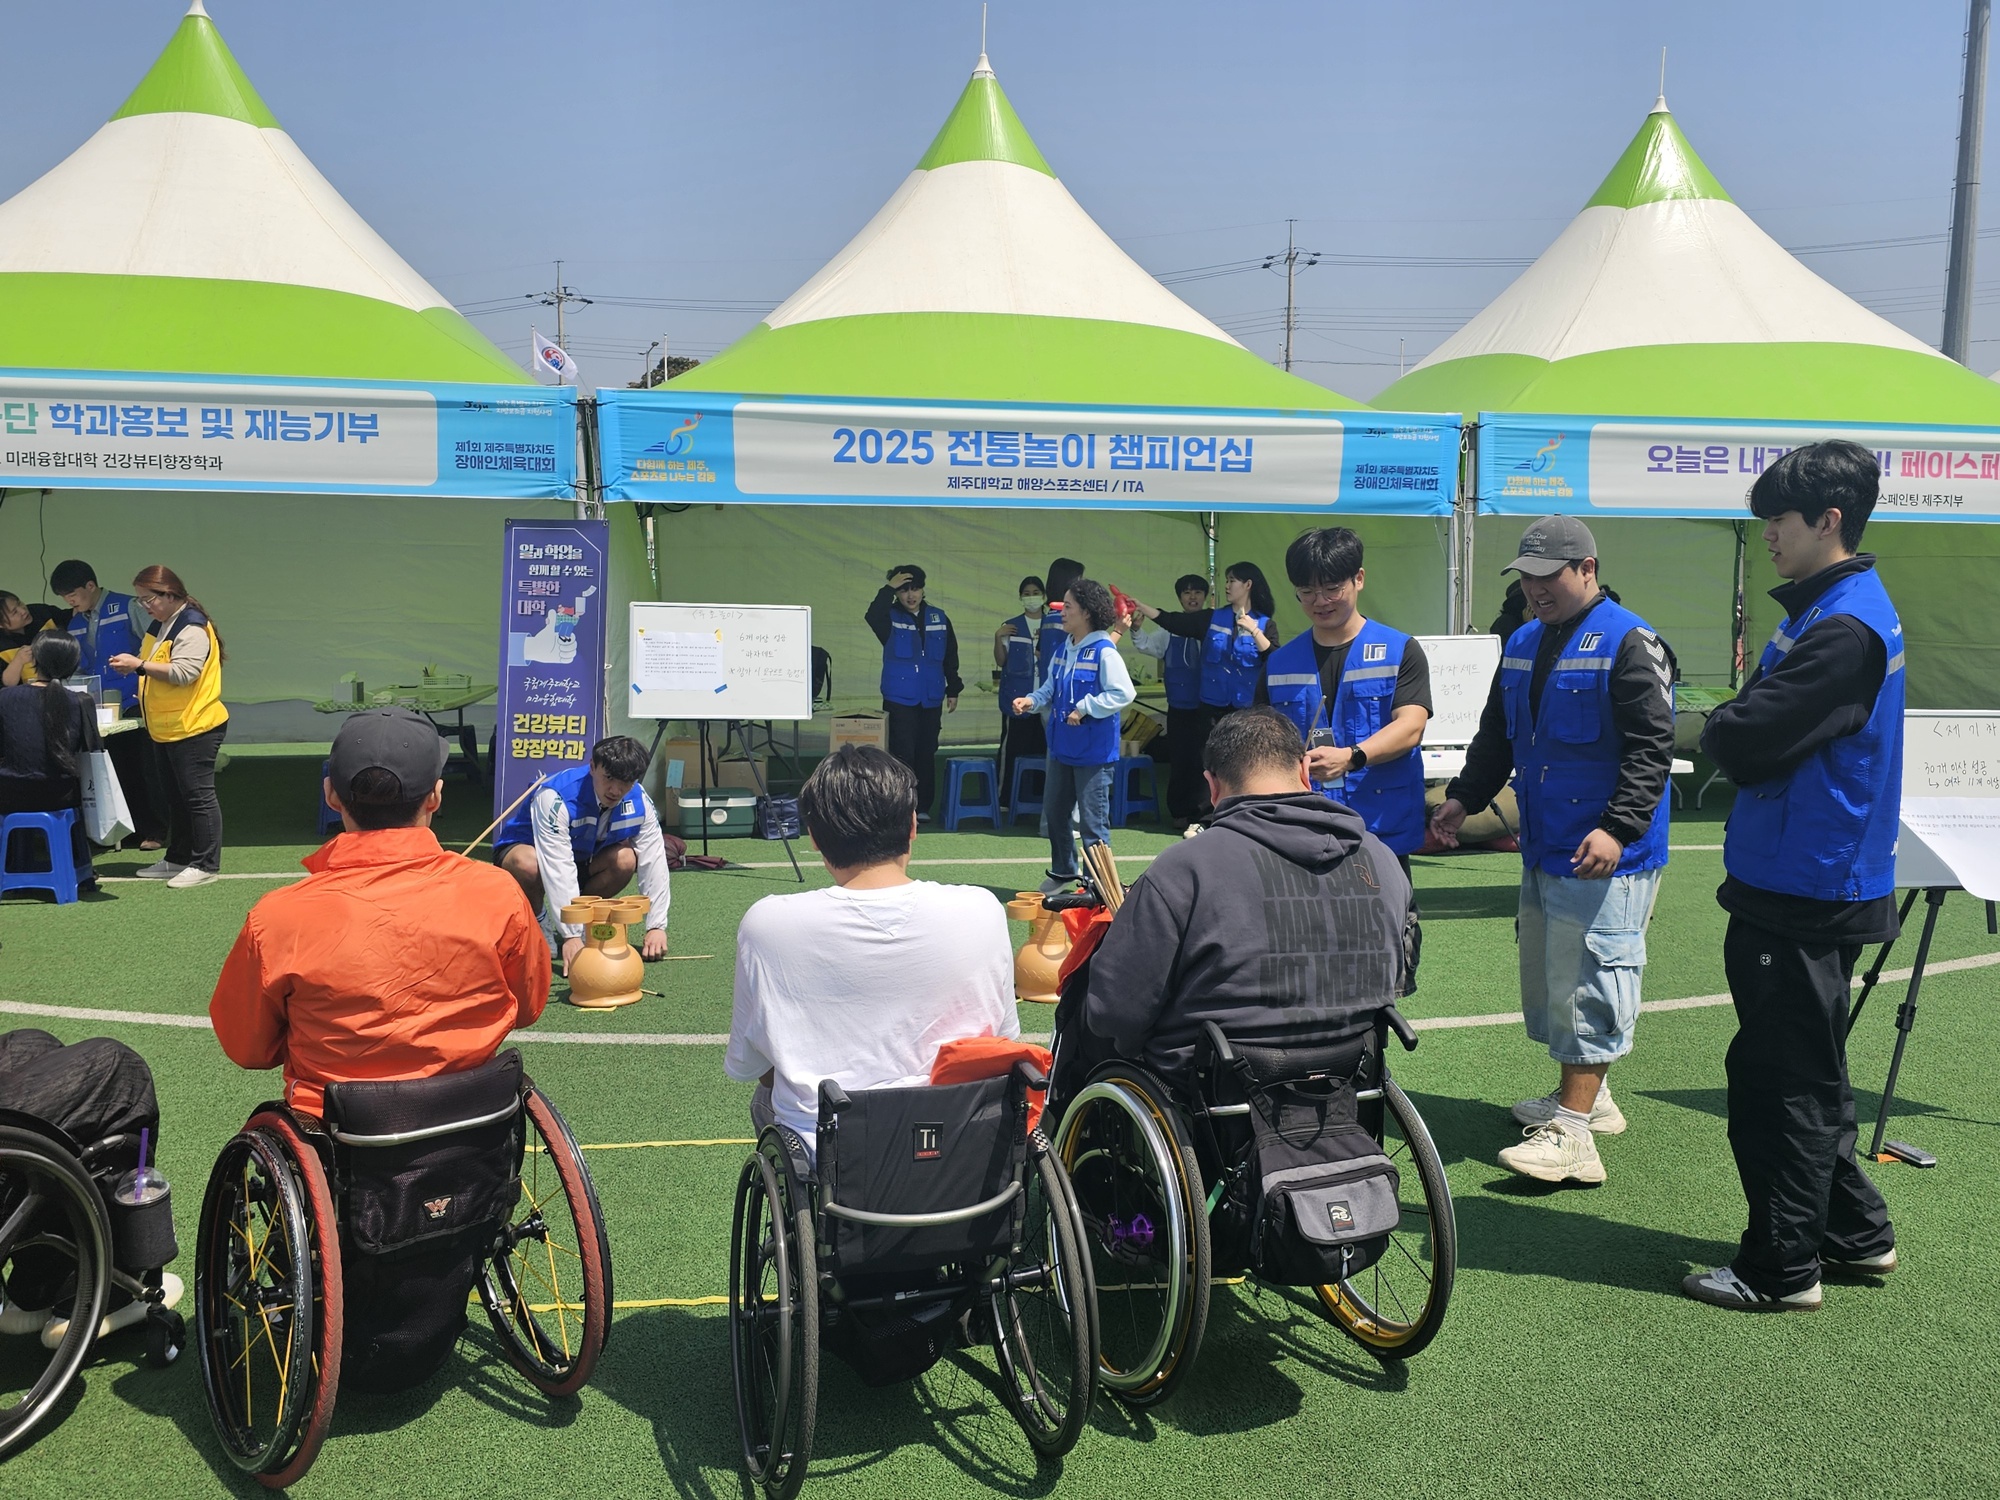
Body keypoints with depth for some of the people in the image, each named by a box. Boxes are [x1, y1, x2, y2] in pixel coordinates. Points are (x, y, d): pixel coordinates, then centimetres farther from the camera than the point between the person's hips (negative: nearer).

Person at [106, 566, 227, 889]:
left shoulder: (192, 628, -16)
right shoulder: (159, 625, 14)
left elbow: (183, 672, -26)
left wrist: (140, 665, -25)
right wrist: (133, 666, 9)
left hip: (194, 728, -10)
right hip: (165, 729, 10)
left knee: (198, 796, -4)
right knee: (172, 797, 17)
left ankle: (205, 865, 1)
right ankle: (177, 859, 27)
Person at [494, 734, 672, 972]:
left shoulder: (640, 803, -19)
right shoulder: (555, 798, -35)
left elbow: (653, 863, -17)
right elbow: (558, 870, -40)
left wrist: (656, 926, -21)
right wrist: (571, 937, -43)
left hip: (582, 859, 5)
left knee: (625, 859, -25)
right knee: (528, 864, -40)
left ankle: (583, 923, -2)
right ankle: (536, 921, -8)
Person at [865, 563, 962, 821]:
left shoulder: (938, 618, 8)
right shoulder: (891, 618, -2)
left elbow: (950, 656, 14)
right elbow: (873, 616, -27)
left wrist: (953, 689, 14)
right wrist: (888, 589, -26)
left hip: (931, 700, 3)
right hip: (899, 699, -3)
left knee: (926, 753, 8)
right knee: (902, 753, -7)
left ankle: (923, 807, 17)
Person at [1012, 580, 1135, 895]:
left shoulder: (1104, 652, -16)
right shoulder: (1064, 650, 8)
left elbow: (1123, 693, -23)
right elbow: (1050, 688, 16)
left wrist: (1084, 709, -21)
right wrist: (1031, 700, -3)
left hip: (1094, 751, -8)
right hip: (1062, 747, 9)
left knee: (1093, 820, 0)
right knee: (1054, 810, 18)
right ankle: (1062, 872, 35)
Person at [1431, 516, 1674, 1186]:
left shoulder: (1629, 644, -11)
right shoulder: (1523, 644, 15)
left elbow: (1652, 748, -17)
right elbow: (1497, 734, 24)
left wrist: (1619, 829, -26)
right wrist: (1464, 797, 14)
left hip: (1605, 854, -9)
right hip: (1542, 847, 9)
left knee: (1589, 982, -9)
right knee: (1547, 975, 16)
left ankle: (1572, 1136, -8)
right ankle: (1585, 1097, 31)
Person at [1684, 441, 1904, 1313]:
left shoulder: (1844, 629, -20)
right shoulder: (1836, 608, 13)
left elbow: (1743, 742, -23)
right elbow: (1779, 724, 15)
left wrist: (1715, 727, -3)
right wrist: (1736, 728, -4)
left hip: (1803, 894, -10)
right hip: (1809, 885, 10)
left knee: (1781, 1078, -1)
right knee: (1805, 1073, 20)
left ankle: (1783, 1267, 11)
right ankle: (1856, 1234, 32)